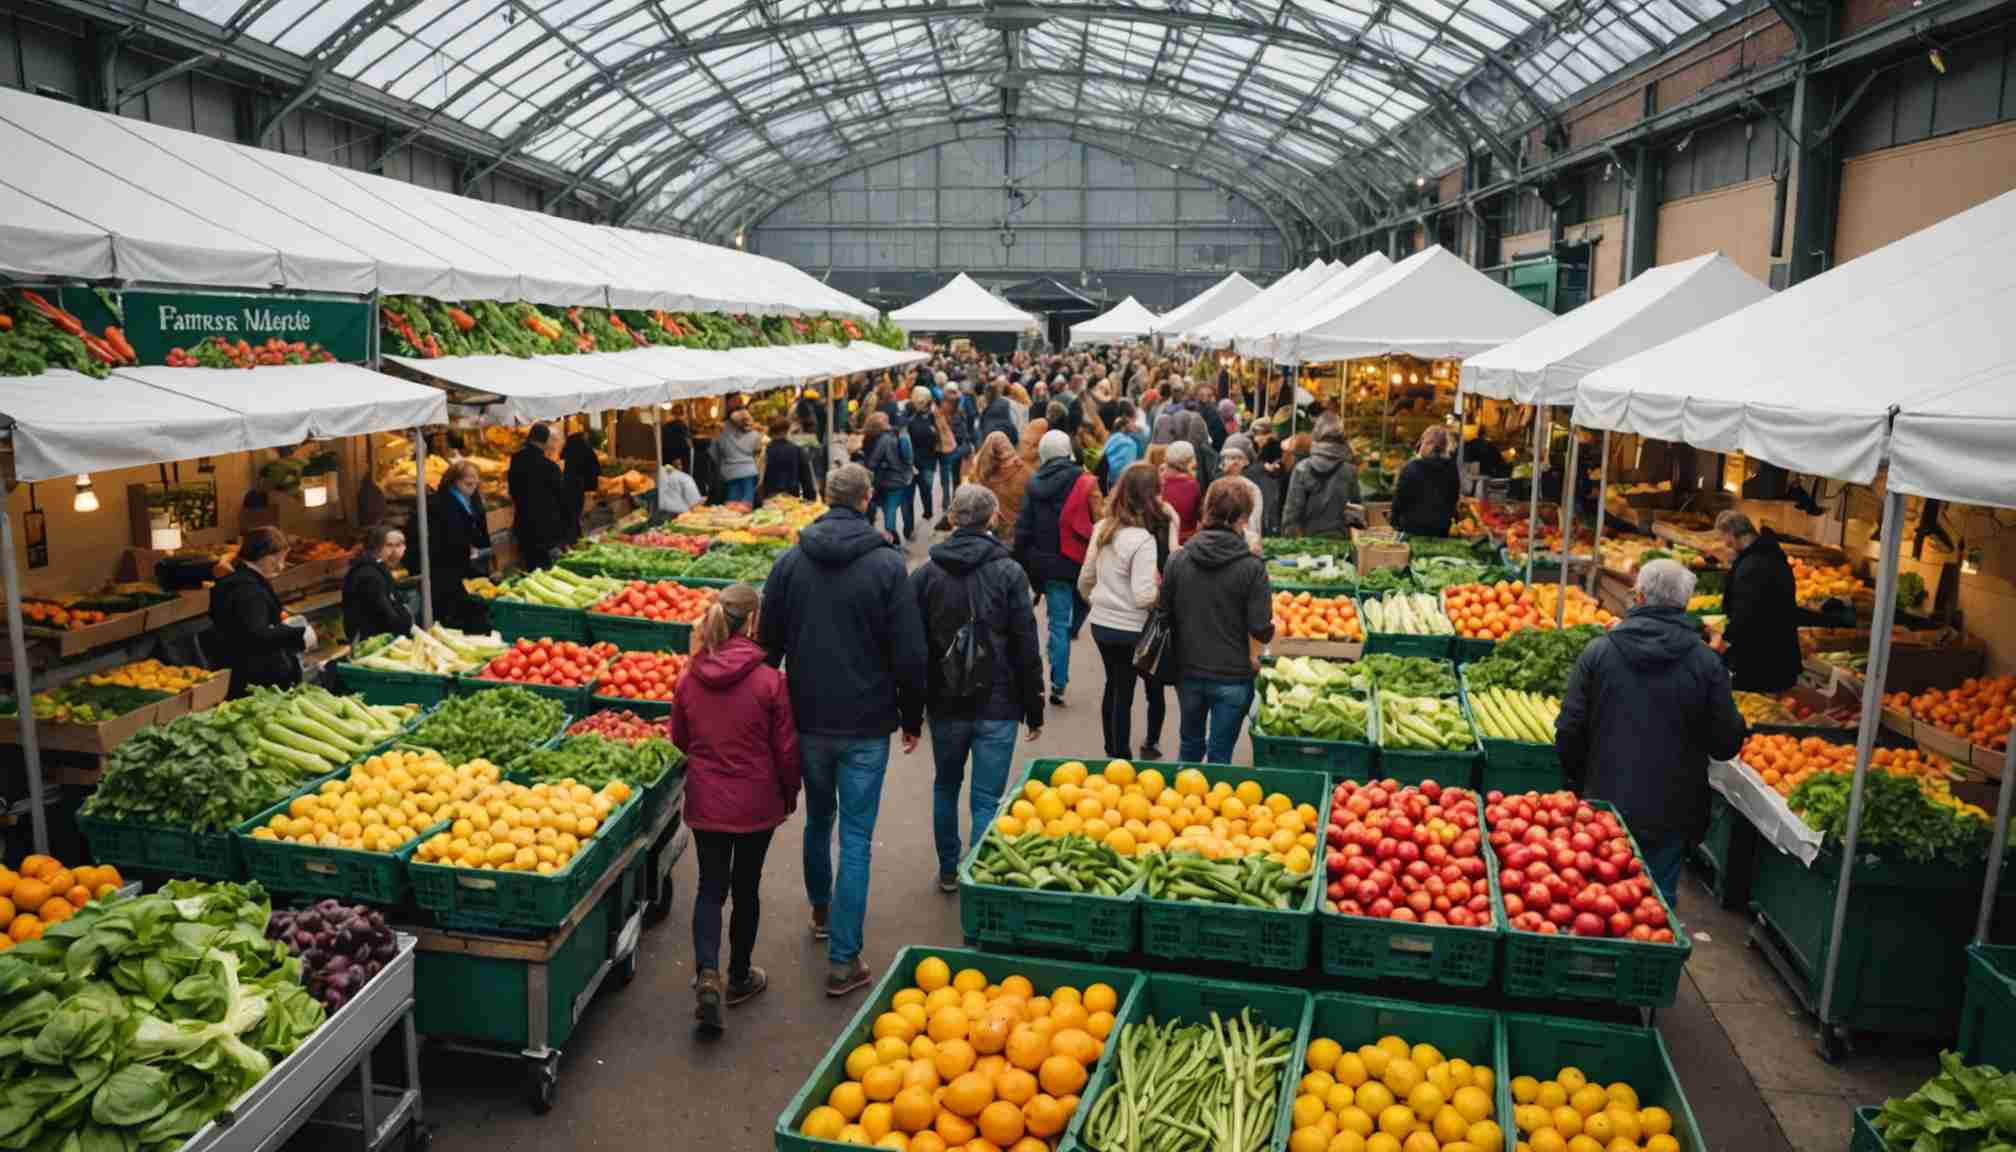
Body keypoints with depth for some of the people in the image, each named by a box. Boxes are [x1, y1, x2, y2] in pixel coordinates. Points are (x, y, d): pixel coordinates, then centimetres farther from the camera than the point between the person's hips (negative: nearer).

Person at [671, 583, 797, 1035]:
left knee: (710, 887, 13)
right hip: (755, 803, -2)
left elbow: (679, 740, 8)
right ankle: (738, 979, 28)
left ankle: (707, 973, -6)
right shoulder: (770, 680, -17)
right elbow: (786, 750, -10)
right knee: (745, 888, 13)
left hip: (705, 802, 2)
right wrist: (789, 796, 7)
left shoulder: (689, 679, -6)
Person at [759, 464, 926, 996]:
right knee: (856, 837, 2)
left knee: (818, 819, 24)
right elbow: (909, 653, -11)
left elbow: (768, 643, 4)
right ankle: (843, 960, 4)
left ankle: (822, 912, 44)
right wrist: (912, 717, 3)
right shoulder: (887, 564, -12)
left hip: (808, 718, 4)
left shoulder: (791, 561, -2)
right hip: (866, 723, -4)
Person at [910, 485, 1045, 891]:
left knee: (946, 787, 21)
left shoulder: (926, 574, -1)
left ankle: (948, 872, 33)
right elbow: (1026, 647, -8)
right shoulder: (1009, 572, -9)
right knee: (986, 799, 2)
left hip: (945, 704, 3)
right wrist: (1034, 709, 1)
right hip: (997, 705, -3)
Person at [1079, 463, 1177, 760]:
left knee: (1114, 688, 19)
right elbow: (1143, 597, -24)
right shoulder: (1144, 539, -21)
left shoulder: (1102, 528, 1)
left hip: (1101, 623, 6)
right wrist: (1162, 587, -6)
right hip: (1131, 629, -6)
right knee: (1124, 693, 10)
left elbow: (1084, 581, 10)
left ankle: (1113, 753, 30)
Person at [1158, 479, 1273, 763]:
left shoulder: (1179, 559, -5)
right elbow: (1260, 630, -16)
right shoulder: (1251, 567, -15)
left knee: (1189, 745, 23)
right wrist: (1253, 657, 5)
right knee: (1220, 754, 10)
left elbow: (1165, 612, 2)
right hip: (1233, 677, -3)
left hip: (1187, 671, 4)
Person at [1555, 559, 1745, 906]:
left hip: (1607, 803, 0)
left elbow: (1569, 731, -6)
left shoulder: (1598, 652, -8)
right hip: (1671, 812, 0)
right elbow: (1727, 744, -5)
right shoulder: (1706, 663, -9)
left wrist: (1577, 780, 12)